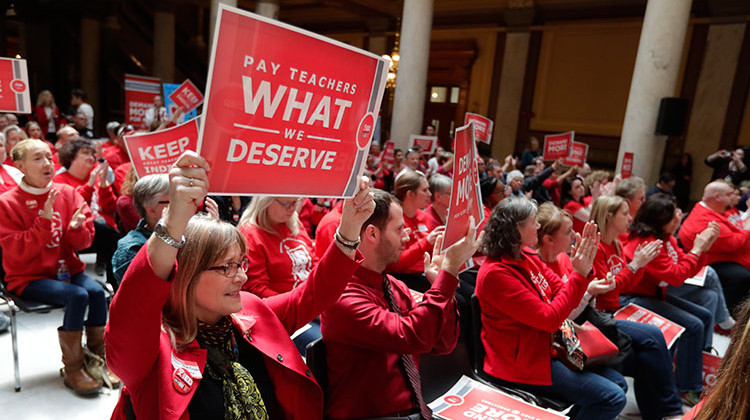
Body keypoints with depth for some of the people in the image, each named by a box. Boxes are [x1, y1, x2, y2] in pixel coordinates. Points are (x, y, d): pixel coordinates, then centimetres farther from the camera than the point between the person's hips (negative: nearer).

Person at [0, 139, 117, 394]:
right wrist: (45, 220, -24)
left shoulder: (67, 193, 3)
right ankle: (72, 370, -12)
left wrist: (76, 227, -19)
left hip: (66, 269, 4)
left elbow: (84, 242, 4)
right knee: (77, 296, -29)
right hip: (28, 277, -3)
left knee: (97, 291, -26)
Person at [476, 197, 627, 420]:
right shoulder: (495, 273, -24)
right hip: (524, 363, -9)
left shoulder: (528, 257, 3)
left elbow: (565, 297, 6)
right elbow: (549, 319, -24)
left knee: (618, 383, 11)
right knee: (612, 398, -9)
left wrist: (584, 268, -9)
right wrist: (579, 275, -21)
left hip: (548, 347, 9)